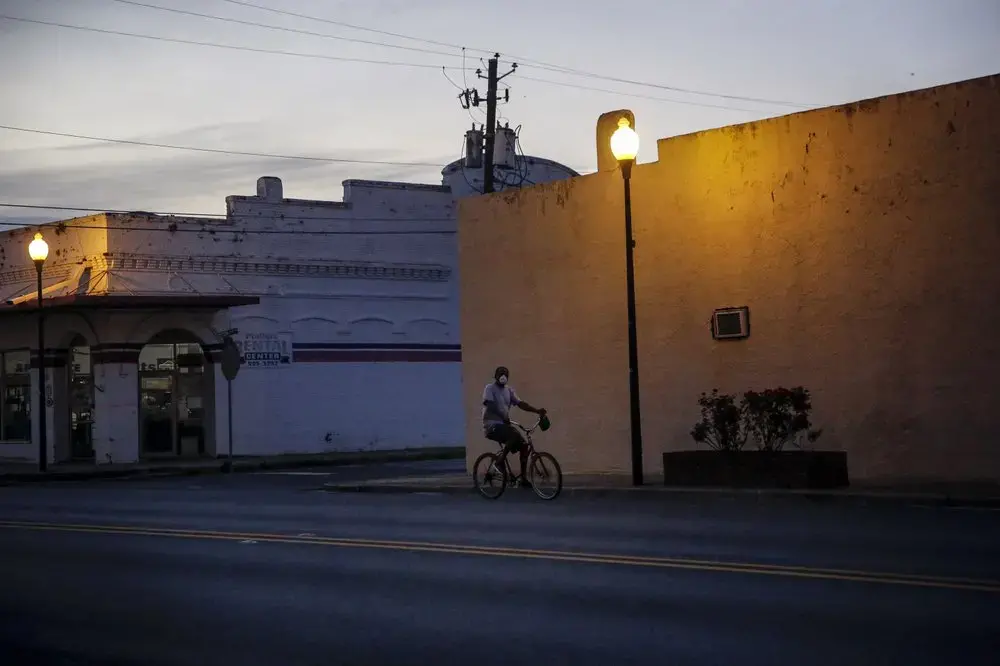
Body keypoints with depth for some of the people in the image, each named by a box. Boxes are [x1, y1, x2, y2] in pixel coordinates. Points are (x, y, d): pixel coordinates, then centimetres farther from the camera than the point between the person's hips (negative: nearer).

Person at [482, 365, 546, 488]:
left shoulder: (509, 390, 14)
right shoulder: (490, 388, -6)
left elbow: (520, 403, 6)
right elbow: (490, 405, -22)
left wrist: (537, 411, -9)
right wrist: (503, 416, -38)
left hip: (504, 424, 7)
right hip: (492, 425, -7)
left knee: (523, 445, -7)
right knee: (515, 435, -31)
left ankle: (523, 477, 0)